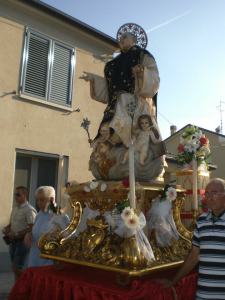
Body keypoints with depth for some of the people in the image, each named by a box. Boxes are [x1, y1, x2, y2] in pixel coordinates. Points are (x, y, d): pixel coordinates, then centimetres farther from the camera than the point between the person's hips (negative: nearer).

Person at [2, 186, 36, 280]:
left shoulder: (29, 210, -17)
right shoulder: (15, 208, 10)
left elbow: (31, 228, -21)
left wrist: (16, 234, -21)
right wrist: (6, 229, -1)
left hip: (23, 241, -8)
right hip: (13, 241, 8)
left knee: (17, 268, -6)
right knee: (15, 267, 15)